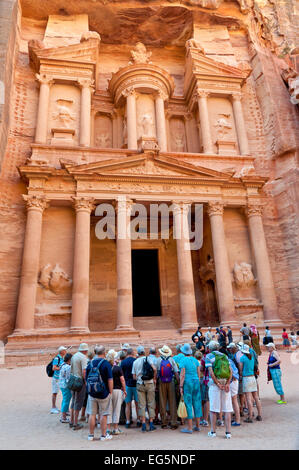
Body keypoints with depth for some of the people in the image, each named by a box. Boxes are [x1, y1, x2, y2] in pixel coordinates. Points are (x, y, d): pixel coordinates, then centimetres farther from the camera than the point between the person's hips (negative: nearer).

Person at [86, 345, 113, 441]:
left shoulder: (90, 364, 2)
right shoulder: (106, 364, -12)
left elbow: (87, 380, 10)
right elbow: (110, 380, -13)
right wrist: (111, 392, -3)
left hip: (92, 394, 4)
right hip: (104, 393, -4)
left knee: (92, 414, 13)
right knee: (103, 415, 6)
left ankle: (91, 435, 21)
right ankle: (103, 435, 14)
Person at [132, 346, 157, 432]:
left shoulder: (135, 362, 4)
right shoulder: (148, 359, -3)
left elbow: (134, 377, 4)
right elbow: (154, 369, -15)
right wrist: (154, 379, -2)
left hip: (140, 385, 1)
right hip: (150, 384, -1)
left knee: (141, 405, 7)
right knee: (151, 404, 8)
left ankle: (143, 424, 6)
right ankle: (151, 423, 9)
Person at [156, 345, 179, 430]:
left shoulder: (158, 360, -2)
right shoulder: (171, 359, -2)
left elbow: (155, 371, -5)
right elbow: (176, 372, -5)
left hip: (161, 383, 0)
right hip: (171, 382, 0)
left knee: (162, 403, 8)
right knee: (172, 402, 6)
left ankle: (164, 423, 13)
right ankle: (173, 423, 6)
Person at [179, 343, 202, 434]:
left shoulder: (183, 360, -10)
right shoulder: (195, 360, 7)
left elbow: (182, 375, -12)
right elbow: (199, 373, 10)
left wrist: (181, 386, -7)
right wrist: (198, 383, 19)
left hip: (187, 383, -6)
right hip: (196, 382, 6)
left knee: (188, 404, 1)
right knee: (197, 403, 12)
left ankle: (189, 428, 5)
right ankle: (197, 426, 21)